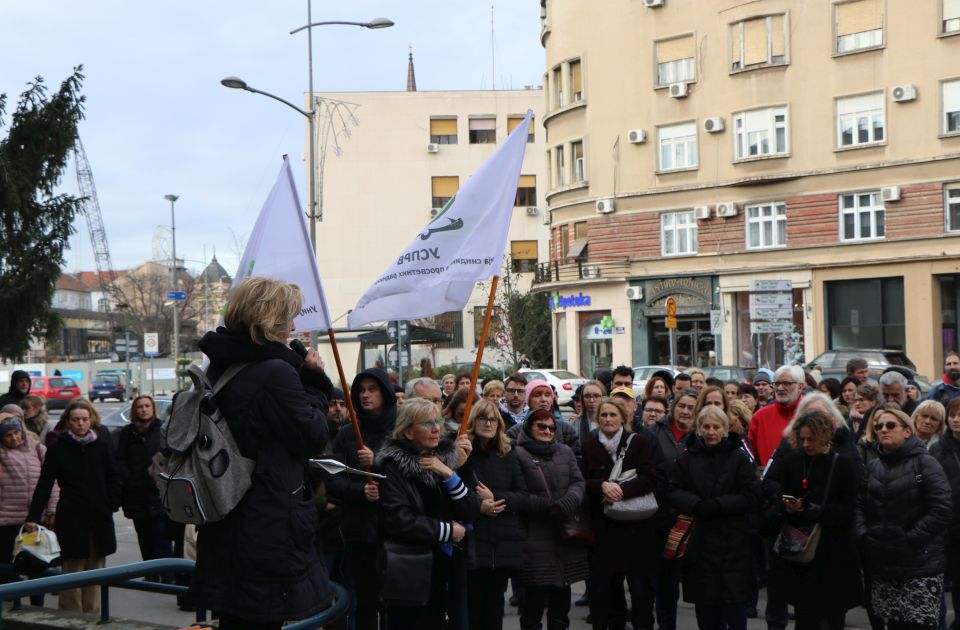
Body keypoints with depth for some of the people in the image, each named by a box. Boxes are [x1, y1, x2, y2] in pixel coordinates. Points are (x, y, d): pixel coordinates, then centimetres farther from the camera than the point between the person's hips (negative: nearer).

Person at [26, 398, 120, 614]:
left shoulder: (102, 445, 4)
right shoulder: (58, 448, -2)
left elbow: (114, 480, 11)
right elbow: (44, 485, -5)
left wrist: (110, 505, 0)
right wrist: (33, 516, -12)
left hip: (100, 517, 3)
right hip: (71, 518, -3)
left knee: (95, 571, 9)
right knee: (73, 572, -2)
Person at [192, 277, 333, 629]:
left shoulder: (219, 368, 9)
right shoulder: (276, 373, -19)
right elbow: (313, 438, -12)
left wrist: (304, 375, 6)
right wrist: (313, 384, 1)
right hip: (271, 533, -8)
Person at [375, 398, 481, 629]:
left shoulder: (446, 458, 8)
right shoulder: (394, 466, -9)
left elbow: (472, 512, 2)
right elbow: (399, 521, -21)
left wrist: (449, 476, -12)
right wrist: (448, 531, -12)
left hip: (445, 565, 5)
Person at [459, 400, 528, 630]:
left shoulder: (508, 454, 10)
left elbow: (523, 497, 6)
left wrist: (495, 498, -10)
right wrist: (477, 507, -16)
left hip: (503, 542, 3)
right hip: (472, 541, -3)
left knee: (495, 602, 10)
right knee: (472, 604, 0)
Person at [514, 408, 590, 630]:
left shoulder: (565, 451, 15)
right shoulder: (518, 454, -3)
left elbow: (578, 482, 7)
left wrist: (568, 503, -13)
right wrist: (547, 506, -17)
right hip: (535, 536, -5)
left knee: (562, 592, 12)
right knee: (536, 593, -3)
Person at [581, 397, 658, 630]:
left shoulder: (639, 442, 1)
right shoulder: (590, 446, 6)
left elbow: (649, 478, -7)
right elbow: (583, 482, 3)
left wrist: (622, 490, -19)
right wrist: (603, 485, -16)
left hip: (636, 525, -1)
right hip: (602, 525, 2)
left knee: (641, 582, -1)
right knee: (605, 581, 4)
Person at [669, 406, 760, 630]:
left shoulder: (739, 458, 0)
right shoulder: (687, 458, 6)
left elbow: (752, 496, -5)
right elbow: (674, 492, 4)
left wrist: (718, 505, -16)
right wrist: (696, 504, -16)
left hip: (731, 542, -2)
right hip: (698, 540, 2)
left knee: (734, 601, -2)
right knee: (705, 602, 7)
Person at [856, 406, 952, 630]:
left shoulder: (925, 463, -5)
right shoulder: (872, 467, 14)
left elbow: (941, 510, -14)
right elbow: (859, 506, 10)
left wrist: (911, 541, -17)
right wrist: (863, 536, -7)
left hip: (920, 566, -5)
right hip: (882, 565, 5)